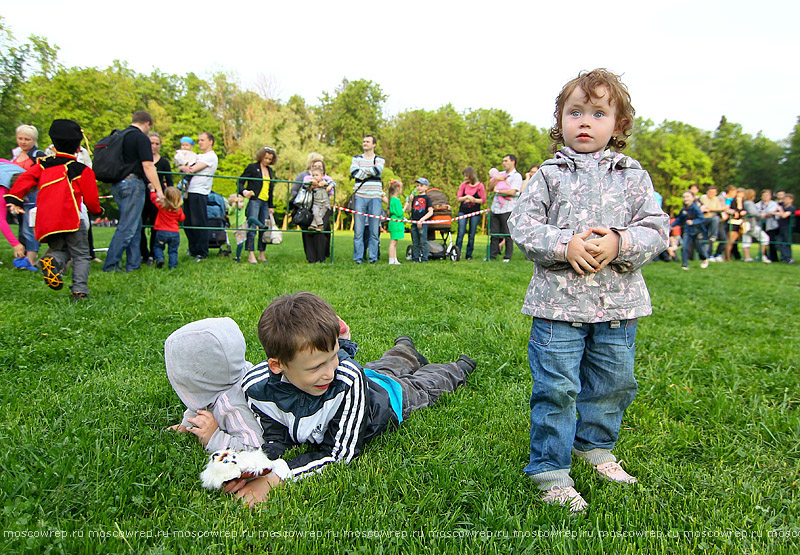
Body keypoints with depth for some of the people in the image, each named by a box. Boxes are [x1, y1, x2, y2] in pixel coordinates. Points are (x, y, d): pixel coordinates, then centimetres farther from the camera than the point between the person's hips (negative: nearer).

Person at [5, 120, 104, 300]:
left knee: (60, 249, 19)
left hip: (46, 221, 4)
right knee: (81, 254, 5)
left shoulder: (42, 165, 14)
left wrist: (14, 199, 3)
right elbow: (91, 198, 5)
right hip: (71, 217, -4)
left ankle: (52, 260, -17)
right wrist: (97, 211, 24)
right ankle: (79, 290, -8)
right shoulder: (82, 170, 3)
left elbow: (25, 179, 4)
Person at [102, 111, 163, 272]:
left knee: (135, 225, 14)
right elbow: (148, 166, -14)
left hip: (117, 184, 9)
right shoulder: (141, 138, -7)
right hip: (132, 183, -9)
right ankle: (110, 265, -6)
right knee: (127, 227, -6)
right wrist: (159, 190, -14)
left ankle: (133, 264, 15)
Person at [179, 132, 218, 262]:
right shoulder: (198, 156, 24)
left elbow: (193, 169, -11)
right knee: (188, 223, 10)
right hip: (189, 192, 9)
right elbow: (180, 168, 16)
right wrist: (184, 167, -7)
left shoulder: (211, 156, -4)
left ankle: (202, 253, -3)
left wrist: (183, 168, 7)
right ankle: (193, 250, 20)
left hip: (199, 193, -9)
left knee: (199, 223, -8)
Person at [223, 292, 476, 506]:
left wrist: (274, 478, -52)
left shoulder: (347, 379, -49)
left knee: (423, 385, 29)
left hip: (388, 398, -4)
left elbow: (338, 453, -43)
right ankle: (405, 351, 66)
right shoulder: (256, 386, -37)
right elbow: (276, 440, -27)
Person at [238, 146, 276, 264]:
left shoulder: (270, 171, 18)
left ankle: (262, 254, 12)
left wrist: (271, 206, 20)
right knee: (252, 227, -10)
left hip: (265, 203, 6)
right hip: (254, 201, -6)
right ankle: (251, 255, -10)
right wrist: (244, 191, -22)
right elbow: (240, 182, -2)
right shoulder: (252, 167, 1)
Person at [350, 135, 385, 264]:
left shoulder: (380, 160, 15)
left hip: (375, 197, 0)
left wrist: (363, 171, -3)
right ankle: (358, 257, 1)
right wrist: (371, 171, -2)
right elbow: (354, 172, -5)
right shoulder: (356, 159, 15)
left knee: (375, 229, -1)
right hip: (360, 196, 0)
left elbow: (377, 170, -8)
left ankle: (373, 257, 6)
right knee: (358, 229, -4)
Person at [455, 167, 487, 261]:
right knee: (461, 233, -7)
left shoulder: (480, 186, -1)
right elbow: (458, 198, 5)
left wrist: (474, 200, -14)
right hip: (463, 212, 1)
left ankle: (469, 255, 12)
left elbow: (483, 200, 0)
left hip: (475, 213, -1)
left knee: (472, 235, 4)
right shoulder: (463, 185, 7)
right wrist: (466, 197, -12)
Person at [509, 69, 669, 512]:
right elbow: (521, 223, -4)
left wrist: (620, 244, -17)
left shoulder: (633, 176, 6)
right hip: (559, 299, -3)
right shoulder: (549, 174, 1)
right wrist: (564, 245, -18)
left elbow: (655, 228, 2)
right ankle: (550, 471, 14)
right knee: (556, 388, -1)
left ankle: (593, 445, 40)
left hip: (618, 302, 3)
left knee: (614, 381, 16)